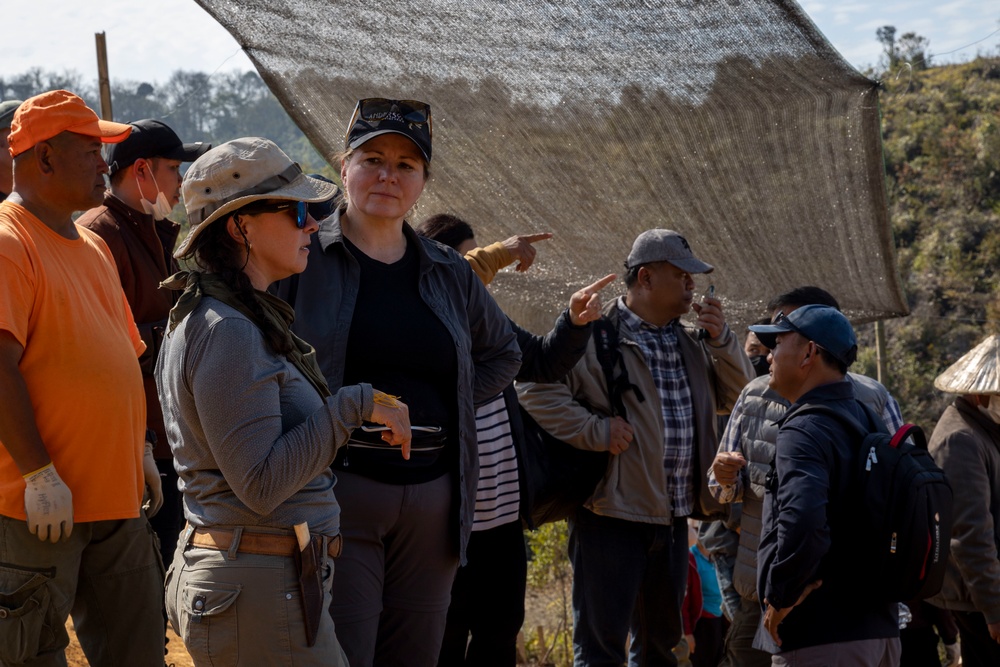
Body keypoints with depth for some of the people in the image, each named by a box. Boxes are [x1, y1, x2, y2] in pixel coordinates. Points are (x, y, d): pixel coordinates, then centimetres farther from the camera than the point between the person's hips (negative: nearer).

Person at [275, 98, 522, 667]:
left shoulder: (449, 274, 14)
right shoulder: (303, 257, -1)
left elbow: (503, 354, 28)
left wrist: (449, 407, 12)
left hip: (433, 494, 5)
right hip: (337, 488, -5)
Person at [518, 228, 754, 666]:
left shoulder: (691, 343, 14)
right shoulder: (594, 335, -9)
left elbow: (736, 397, 15)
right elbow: (536, 389, -15)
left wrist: (722, 340, 0)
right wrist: (596, 431, -19)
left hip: (673, 518, 8)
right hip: (612, 514, -7)